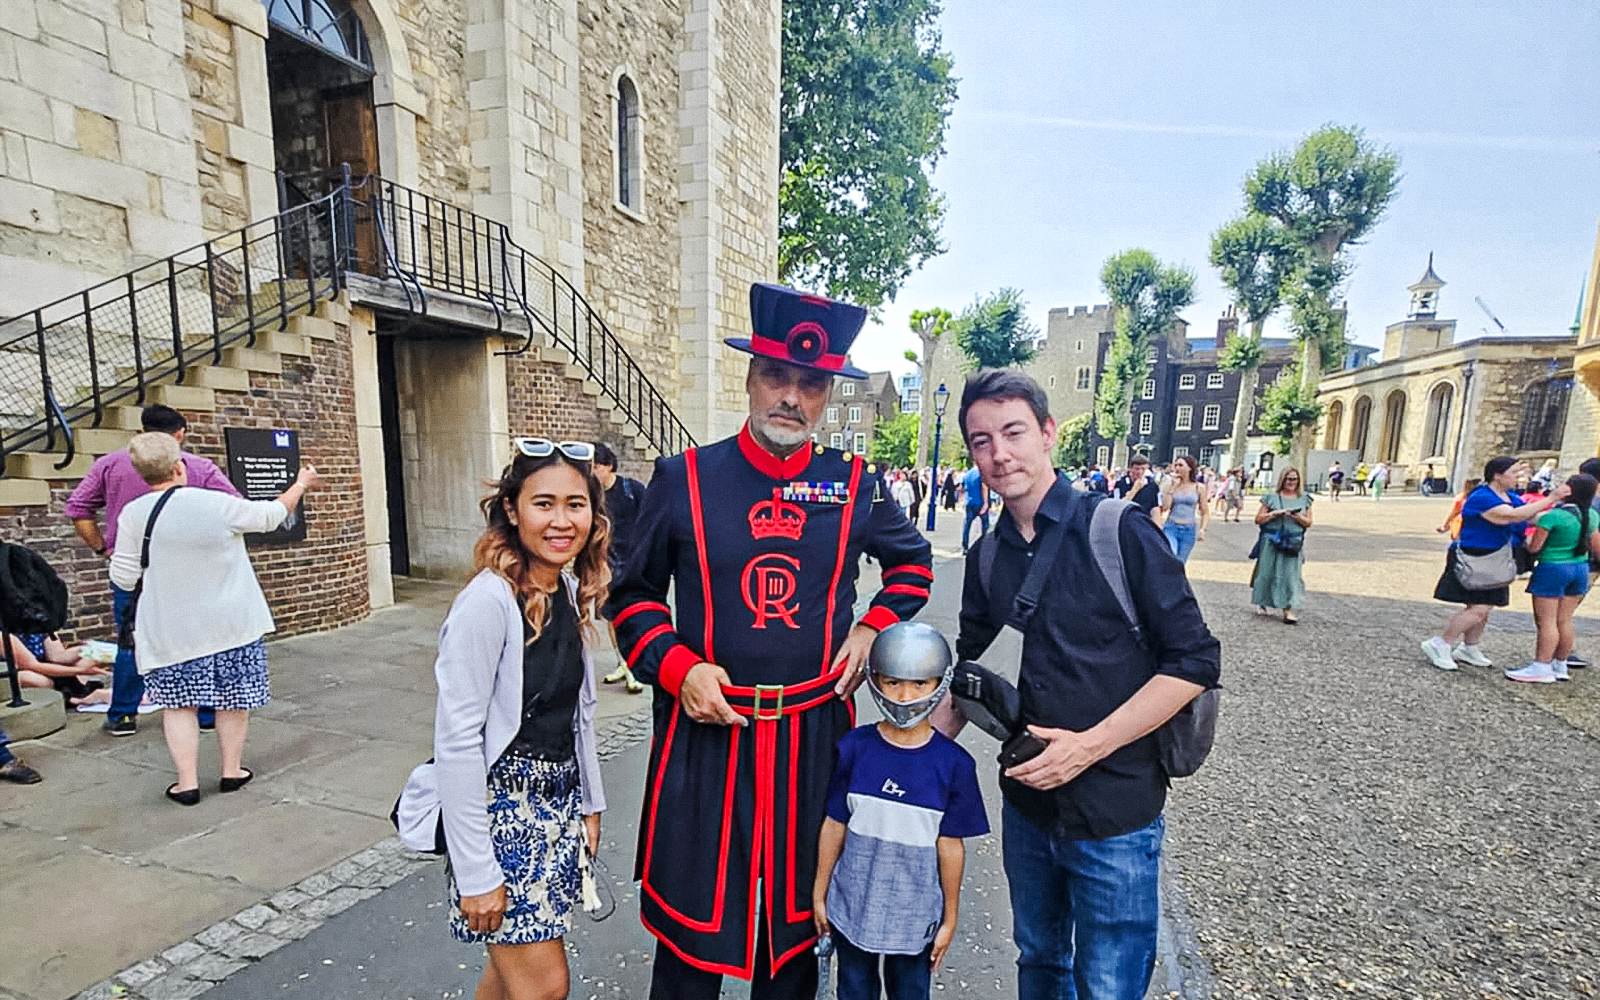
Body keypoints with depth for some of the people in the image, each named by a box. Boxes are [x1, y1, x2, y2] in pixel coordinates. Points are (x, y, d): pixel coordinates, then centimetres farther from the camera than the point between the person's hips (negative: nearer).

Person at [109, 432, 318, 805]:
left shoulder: (132, 514, -7)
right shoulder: (217, 504, -14)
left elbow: (124, 578, -2)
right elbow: (271, 515, 1)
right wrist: (301, 484, 15)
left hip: (170, 630, 1)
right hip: (231, 623, -1)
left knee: (179, 704, 13)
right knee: (232, 698, 13)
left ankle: (187, 782, 15)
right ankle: (232, 771, 25)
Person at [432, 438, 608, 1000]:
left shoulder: (574, 592, 1)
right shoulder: (488, 601, -22)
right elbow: (456, 741, -19)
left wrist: (590, 803, 13)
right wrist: (475, 872, -15)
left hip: (559, 800, 7)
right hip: (501, 804, -7)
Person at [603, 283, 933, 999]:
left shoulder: (857, 484, -2)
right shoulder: (683, 478, -6)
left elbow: (912, 562, 16)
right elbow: (631, 594, 3)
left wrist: (872, 627, 0)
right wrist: (677, 666, -12)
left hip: (815, 731, 2)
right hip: (705, 730, -1)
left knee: (800, 913, 21)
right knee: (691, 914, 15)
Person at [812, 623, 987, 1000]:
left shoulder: (953, 764, -15)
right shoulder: (854, 748, -14)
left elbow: (950, 845, -7)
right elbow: (834, 826, -4)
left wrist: (950, 918, 2)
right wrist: (819, 893, 4)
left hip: (915, 915, -1)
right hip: (852, 907, 1)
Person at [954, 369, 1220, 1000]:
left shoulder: (1119, 530, -15)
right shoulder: (987, 558, 0)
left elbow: (1195, 661, -14)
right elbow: (970, 665, 10)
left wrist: (1089, 746, -20)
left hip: (1115, 813, -4)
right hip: (1027, 804, 5)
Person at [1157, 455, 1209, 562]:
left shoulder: (1199, 488, 5)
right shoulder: (1171, 486, 4)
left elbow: (1205, 512, 9)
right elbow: (1164, 507, -10)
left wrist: (1202, 529, -6)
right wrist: (1173, 486, -8)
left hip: (1189, 530, 1)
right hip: (1171, 527, -1)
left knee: (1180, 562, 7)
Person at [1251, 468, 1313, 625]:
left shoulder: (1304, 499, 10)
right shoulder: (1272, 497, 3)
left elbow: (1308, 522, 9)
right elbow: (1258, 519, 0)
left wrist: (1298, 517, -10)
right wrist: (1275, 513, -13)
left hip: (1292, 544, 1)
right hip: (1271, 542, -1)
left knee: (1290, 574, -5)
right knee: (1267, 572, 3)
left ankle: (1289, 609, -7)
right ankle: (1263, 605, 18)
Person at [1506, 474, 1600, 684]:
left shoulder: (1553, 516, -19)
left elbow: (1534, 548, -15)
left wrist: (1527, 540, 5)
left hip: (1552, 570, -7)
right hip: (1580, 570, 7)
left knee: (1547, 621, -2)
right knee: (1564, 620, 13)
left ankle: (1541, 667, 1)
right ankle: (1560, 666, 20)